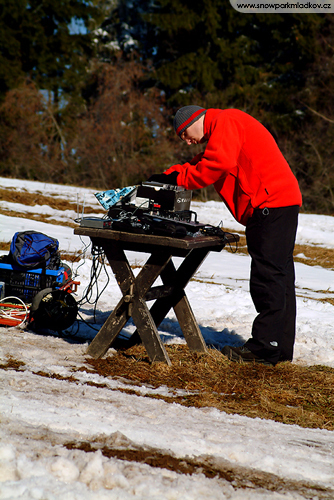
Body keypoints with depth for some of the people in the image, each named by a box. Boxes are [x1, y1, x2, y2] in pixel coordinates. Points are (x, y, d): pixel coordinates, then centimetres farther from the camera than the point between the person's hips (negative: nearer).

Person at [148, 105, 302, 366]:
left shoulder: (225, 121, -6)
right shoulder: (221, 131, 27)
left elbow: (218, 163, -19)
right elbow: (202, 162, 26)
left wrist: (179, 178, -9)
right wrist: (167, 176, 13)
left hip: (270, 203, -11)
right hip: (284, 201, 11)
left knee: (267, 277, -10)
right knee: (279, 275, 11)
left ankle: (265, 348, -9)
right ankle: (282, 346, 15)